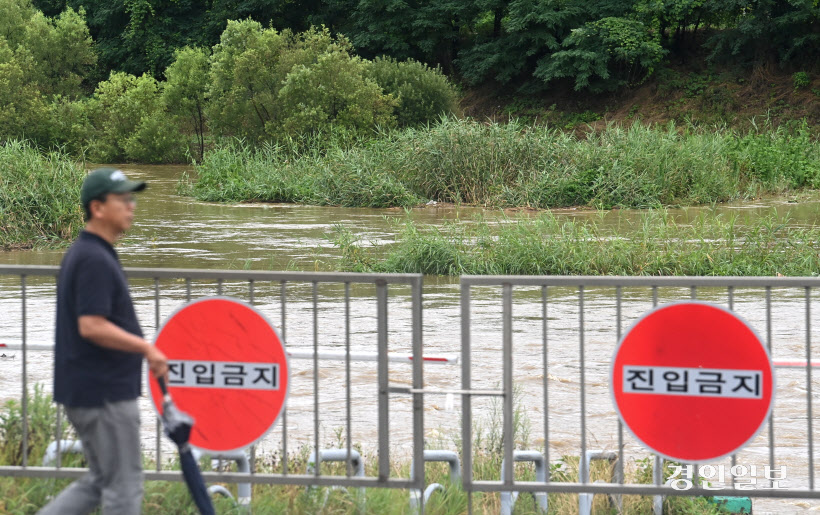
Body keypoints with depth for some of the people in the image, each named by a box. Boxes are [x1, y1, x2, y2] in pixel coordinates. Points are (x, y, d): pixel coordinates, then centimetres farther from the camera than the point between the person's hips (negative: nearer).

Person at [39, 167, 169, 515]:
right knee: (124, 485, -1)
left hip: (85, 391, 10)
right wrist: (147, 348, -18)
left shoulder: (83, 253, 14)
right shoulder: (95, 259, -18)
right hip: (105, 394, -10)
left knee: (99, 482, 16)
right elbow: (91, 326, -25)